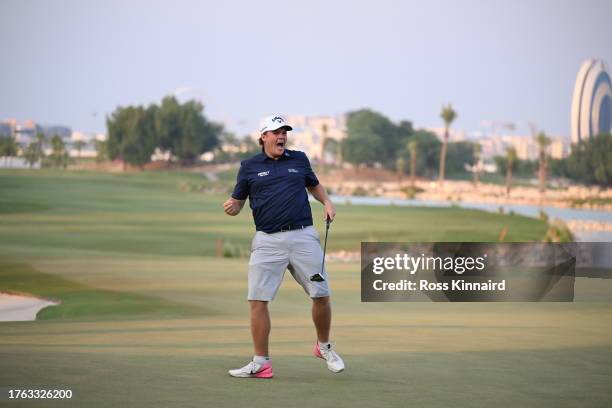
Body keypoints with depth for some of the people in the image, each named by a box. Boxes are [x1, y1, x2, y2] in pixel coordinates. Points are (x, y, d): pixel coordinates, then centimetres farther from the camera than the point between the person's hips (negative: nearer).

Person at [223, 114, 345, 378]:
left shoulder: (299, 159, 11)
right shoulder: (250, 166, 7)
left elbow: (314, 185, 27)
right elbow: (238, 202, 10)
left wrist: (327, 203, 9)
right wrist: (231, 208, -13)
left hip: (303, 237, 1)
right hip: (267, 241, -1)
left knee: (321, 295, 0)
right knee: (258, 300, -7)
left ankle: (324, 346, 26)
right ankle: (261, 363, 3)